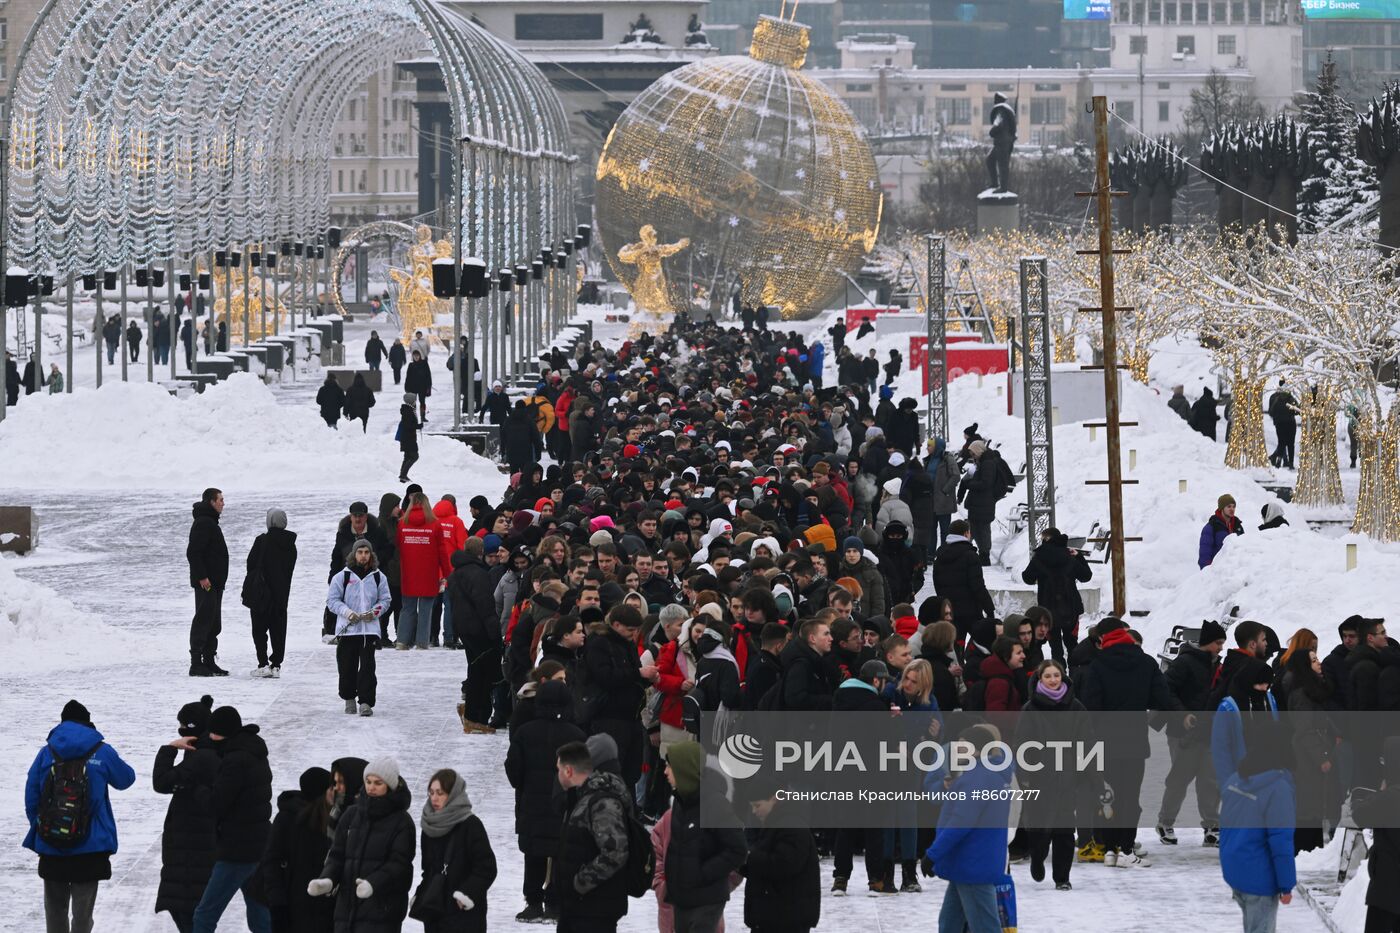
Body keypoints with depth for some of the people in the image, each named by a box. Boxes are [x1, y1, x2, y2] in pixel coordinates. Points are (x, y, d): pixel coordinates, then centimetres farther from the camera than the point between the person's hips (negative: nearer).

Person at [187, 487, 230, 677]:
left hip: (214, 583, 11)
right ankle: (196, 664, -10)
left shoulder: (210, 522, 19)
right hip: (206, 583, -11)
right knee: (203, 621, -10)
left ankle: (209, 662, 18)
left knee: (214, 624, 13)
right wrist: (202, 577, -24)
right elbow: (193, 552, -22)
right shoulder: (203, 523, -14)